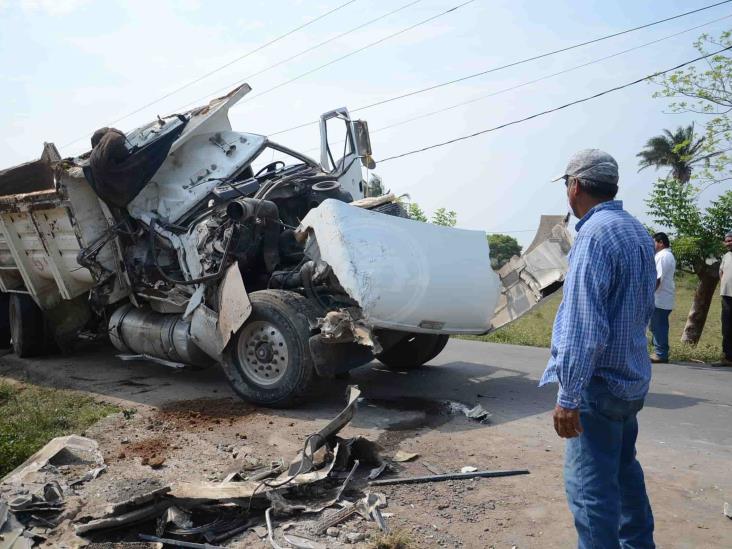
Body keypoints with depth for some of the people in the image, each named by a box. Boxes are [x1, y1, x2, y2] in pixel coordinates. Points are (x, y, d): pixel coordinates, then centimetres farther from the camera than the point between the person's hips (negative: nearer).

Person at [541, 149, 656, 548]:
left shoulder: (594, 235, -20)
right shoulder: (638, 232, 9)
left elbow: (584, 327, -25)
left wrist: (569, 396, -23)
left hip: (600, 383, -10)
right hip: (632, 378, 10)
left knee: (590, 484, -1)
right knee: (624, 468, 23)